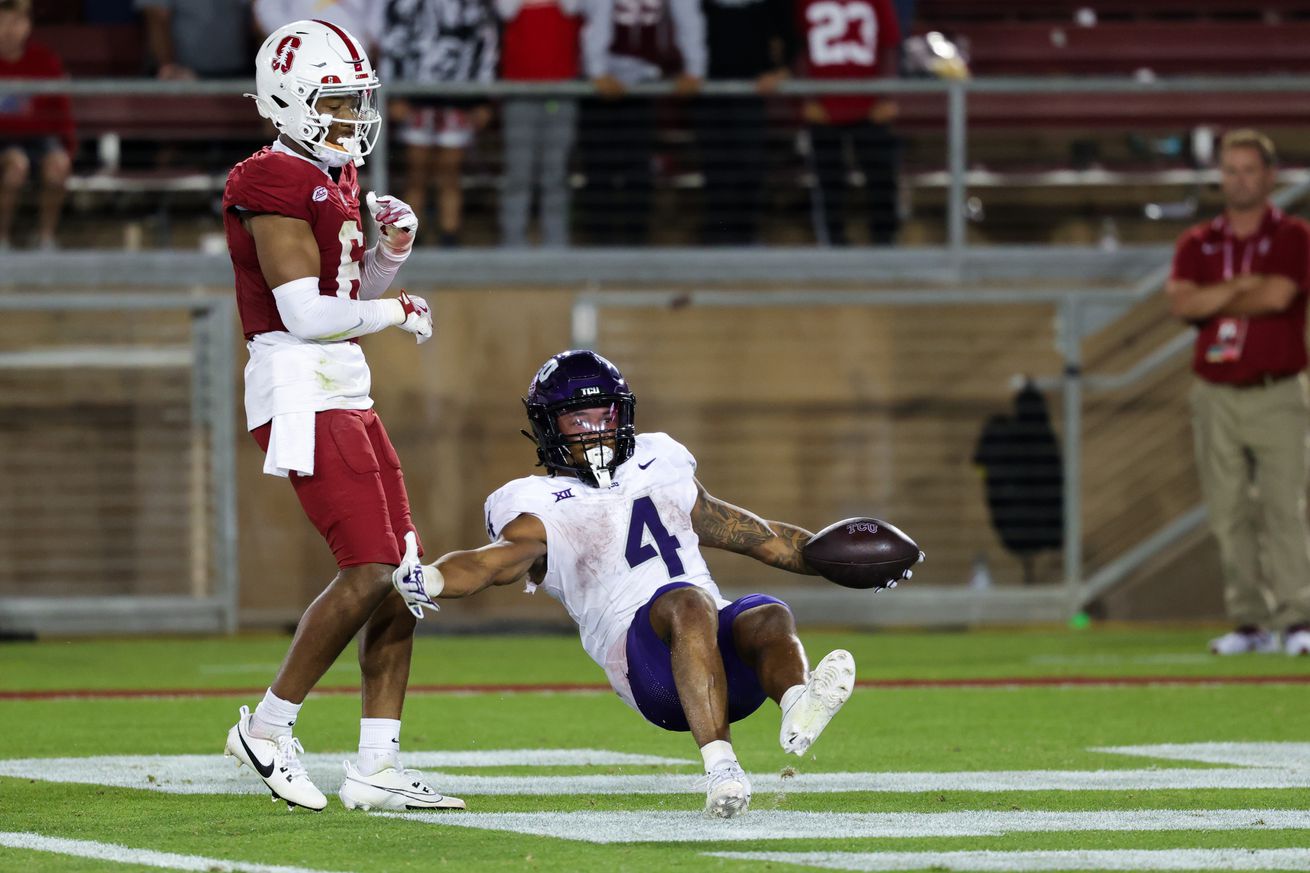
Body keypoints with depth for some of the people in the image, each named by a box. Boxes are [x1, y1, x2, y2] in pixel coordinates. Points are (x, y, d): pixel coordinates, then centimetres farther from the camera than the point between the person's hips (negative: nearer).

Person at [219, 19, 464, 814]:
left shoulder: (336, 180, 17)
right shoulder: (276, 183, -13)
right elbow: (307, 314, -19)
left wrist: (393, 250, 6)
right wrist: (397, 312, -5)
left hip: (347, 390, 10)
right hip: (301, 390, -10)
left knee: (405, 575, 5)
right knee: (370, 573, -13)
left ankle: (378, 765, 7)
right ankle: (269, 727, 1)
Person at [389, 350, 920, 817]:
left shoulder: (660, 472, 31)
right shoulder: (542, 510, 14)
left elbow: (758, 537, 35)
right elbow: (498, 560, -7)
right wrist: (429, 580, -28)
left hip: (720, 652, 5)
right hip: (644, 659, -5)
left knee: (770, 619, -27)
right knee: (689, 602, -35)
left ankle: (799, 706, -62)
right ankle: (721, 768, -52)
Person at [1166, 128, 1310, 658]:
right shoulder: (1197, 245, 12)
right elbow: (1181, 302, -5)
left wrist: (1213, 303, -2)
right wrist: (1246, 285, -10)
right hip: (1216, 396, 4)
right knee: (1229, 515, 1)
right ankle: (1250, 623, 4)